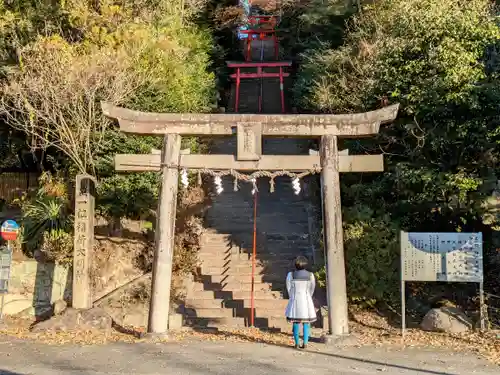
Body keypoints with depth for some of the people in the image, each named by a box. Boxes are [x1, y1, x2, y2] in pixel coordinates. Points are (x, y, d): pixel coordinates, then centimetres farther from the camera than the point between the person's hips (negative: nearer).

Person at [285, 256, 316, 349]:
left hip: (295, 300, 0)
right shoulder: (310, 275, -4)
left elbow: (289, 288, -1)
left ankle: (297, 344, 7)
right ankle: (305, 343, 5)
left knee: (296, 323, 7)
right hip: (306, 300, 0)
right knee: (306, 323, 8)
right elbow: (312, 289, 5)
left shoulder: (290, 275, -8)